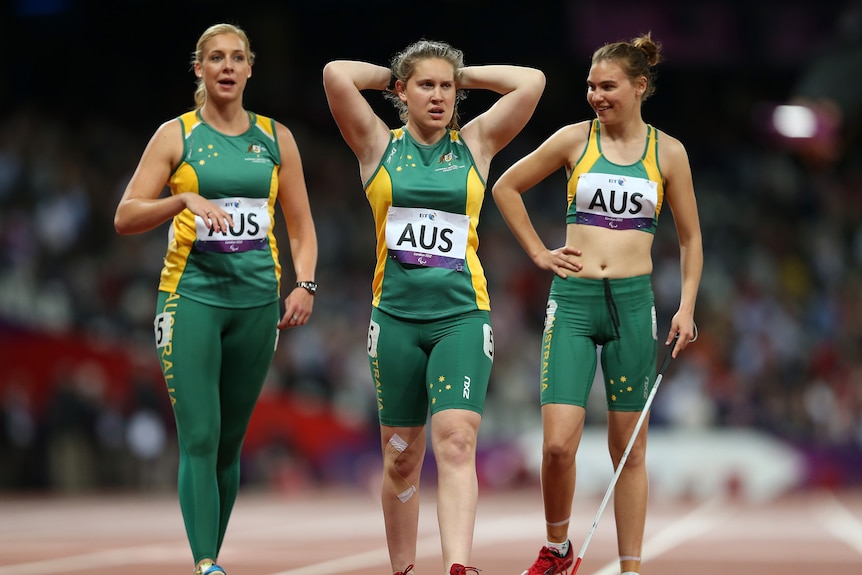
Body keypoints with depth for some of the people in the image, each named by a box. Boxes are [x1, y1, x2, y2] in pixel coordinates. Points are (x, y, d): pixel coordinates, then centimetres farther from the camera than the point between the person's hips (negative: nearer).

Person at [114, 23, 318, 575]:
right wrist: (186, 199, -20)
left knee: (230, 442, 7)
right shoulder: (177, 135, 2)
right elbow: (125, 217, -4)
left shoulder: (276, 137, 10)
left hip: (257, 301, 3)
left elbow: (301, 224, 14)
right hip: (192, 296, -3)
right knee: (199, 439, -13)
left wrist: (305, 284, -2)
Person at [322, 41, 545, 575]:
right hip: (396, 315, 1)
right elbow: (336, 74, -7)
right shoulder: (380, 145, 6)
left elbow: (532, 82, 0)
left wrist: (464, 76, 10)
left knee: (456, 441, -17)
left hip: (462, 314, -1)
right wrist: (393, 77, 9)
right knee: (401, 459, 6)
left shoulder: (475, 144, 8)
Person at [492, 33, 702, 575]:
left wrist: (686, 307, 2)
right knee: (558, 443, -10)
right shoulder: (575, 140, 3)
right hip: (574, 300, -1)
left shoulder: (668, 152, 5)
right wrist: (538, 252, 8)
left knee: (630, 449, 4)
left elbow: (690, 238, 13)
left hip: (634, 305, 1)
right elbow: (506, 187, 14)